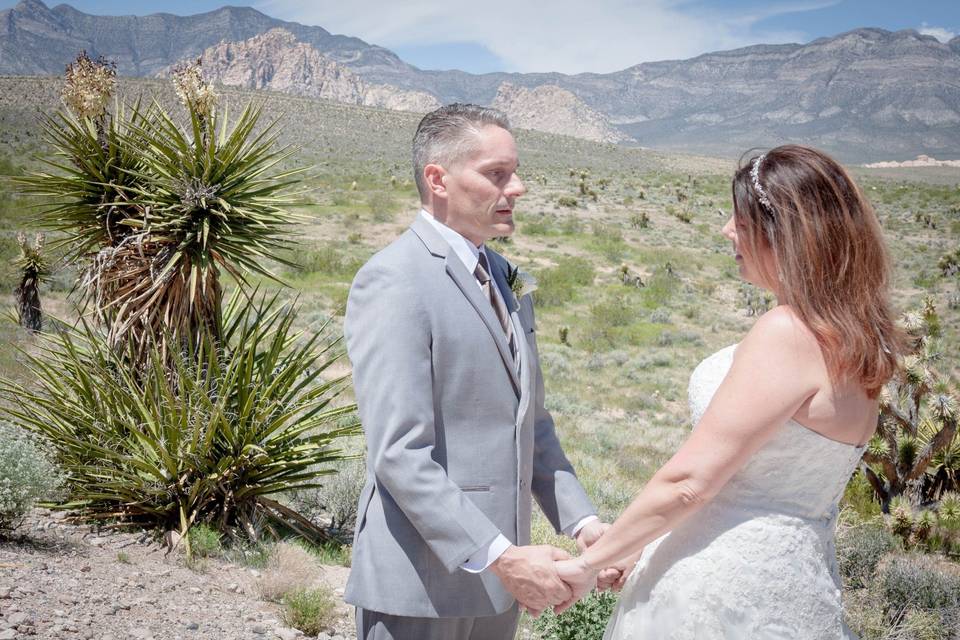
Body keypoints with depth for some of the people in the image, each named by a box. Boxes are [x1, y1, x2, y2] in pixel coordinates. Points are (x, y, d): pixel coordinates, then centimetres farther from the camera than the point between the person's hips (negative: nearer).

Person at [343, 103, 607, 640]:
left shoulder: (502, 276, 11)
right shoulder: (393, 281, -16)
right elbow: (399, 454, -22)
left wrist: (581, 520, 2)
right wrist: (501, 557, -24)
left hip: (494, 573, 8)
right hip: (423, 580, -7)